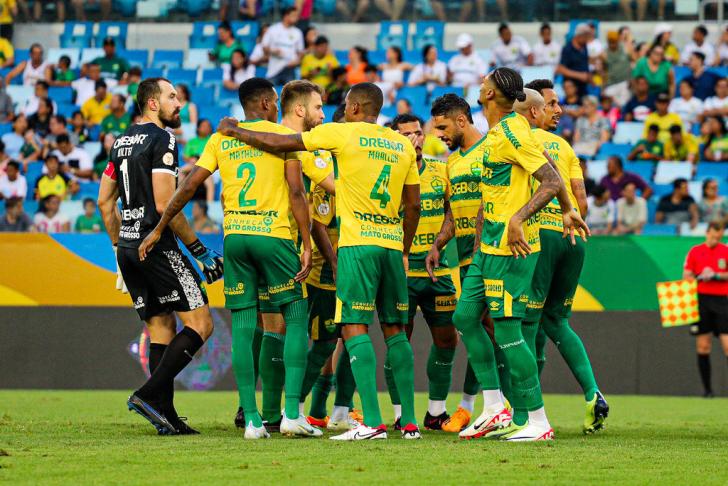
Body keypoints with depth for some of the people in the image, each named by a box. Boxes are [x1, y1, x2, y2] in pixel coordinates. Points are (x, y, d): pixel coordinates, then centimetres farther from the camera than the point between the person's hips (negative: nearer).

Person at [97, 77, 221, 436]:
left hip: (128, 248, 9)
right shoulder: (161, 140, -10)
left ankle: (167, 417, 5)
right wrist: (201, 251, -11)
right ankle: (150, 394, -16)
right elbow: (165, 205, -17)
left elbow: (104, 201, 20)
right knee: (200, 323, -6)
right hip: (157, 245, -9)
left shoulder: (123, 141, 16)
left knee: (161, 330, 11)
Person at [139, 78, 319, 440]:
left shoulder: (220, 139, 11)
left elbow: (190, 185, 7)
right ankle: (292, 413, -4)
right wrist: (307, 246, -4)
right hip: (273, 235, -3)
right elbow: (296, 192, -6)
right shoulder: (282, 136, 1)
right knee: (296, 317, 6)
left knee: (243, 327, 4)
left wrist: (159, 229, 14)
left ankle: (251, 419, 0)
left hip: (234, 235, 3)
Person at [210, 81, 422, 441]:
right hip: (393, 245, 6)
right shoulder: (403, 145, 13)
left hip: (358, 243, -6)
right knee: (395, 331, 10)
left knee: (355, 327, -8)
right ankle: (409, 422, 9)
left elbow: (280, 144, 1)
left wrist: (234, 131, 14)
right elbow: (414, 204, 17)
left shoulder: (343, 134, -2)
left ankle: (372, 422, -18)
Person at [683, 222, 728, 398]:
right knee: (703, 346, 0)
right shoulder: (695, 251, 7)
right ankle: (707, 388, 6)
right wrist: (701, 277, -11)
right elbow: (686, 276, 7)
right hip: (701, 300, 1)